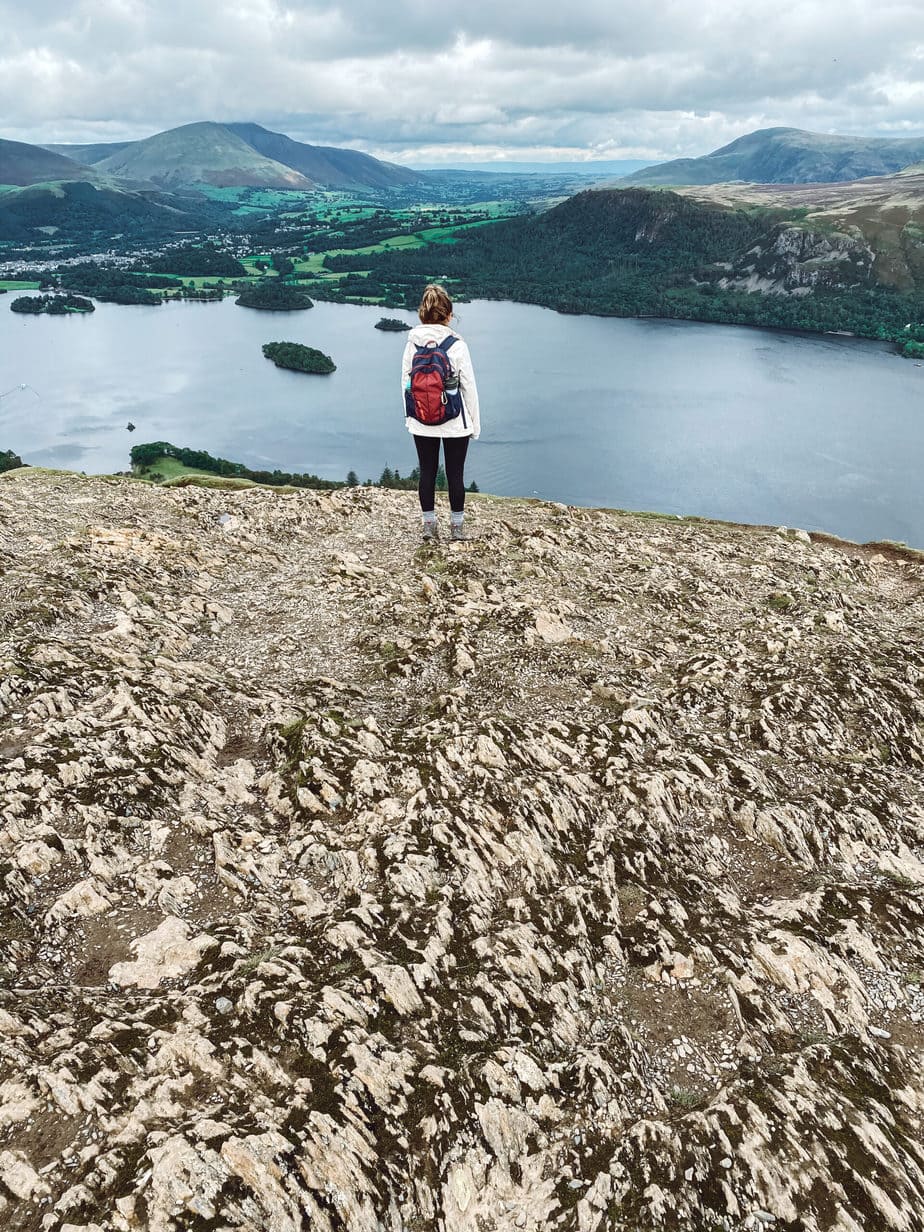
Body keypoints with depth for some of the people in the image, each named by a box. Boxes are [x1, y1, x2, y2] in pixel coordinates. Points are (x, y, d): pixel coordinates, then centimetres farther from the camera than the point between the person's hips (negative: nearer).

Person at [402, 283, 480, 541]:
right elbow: (469, 387, -8)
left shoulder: (412, 343, -5)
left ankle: (429, 526, 21)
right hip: (455, 423, -2)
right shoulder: (457, 345, -13)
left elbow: (405, 382, 2)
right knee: (455, 474, 10)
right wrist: (475, 424, 2)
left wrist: (409, 417, 14)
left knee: (427, 473, 13)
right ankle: (456, 527, 20)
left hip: (421, 423, 3)